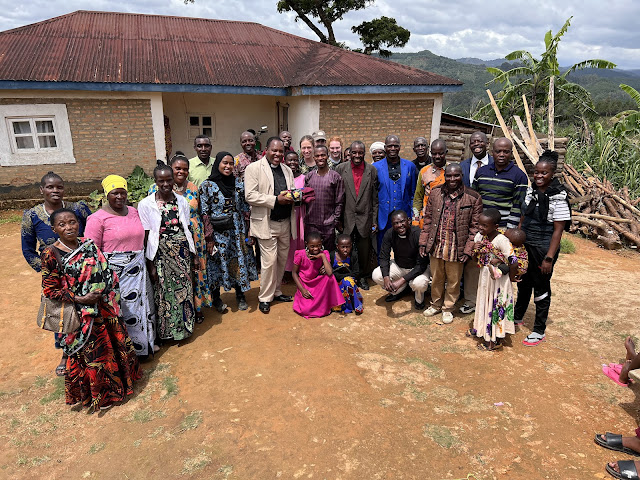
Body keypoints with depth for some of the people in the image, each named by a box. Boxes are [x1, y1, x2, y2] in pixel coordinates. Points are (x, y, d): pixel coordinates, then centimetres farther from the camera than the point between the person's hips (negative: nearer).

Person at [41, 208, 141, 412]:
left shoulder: (89, 245, 1)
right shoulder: (51, 254, -13)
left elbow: (105, 273, 8)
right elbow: (49, 290, -11)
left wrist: (100, 292, -6)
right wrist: (79, 299, -17)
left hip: (103, 307, 5)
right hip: (78, 314, -4)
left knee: (114, 342, 15)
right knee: (88, 352, 9)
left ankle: (117, 383, 39)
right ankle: (94, 395, 30)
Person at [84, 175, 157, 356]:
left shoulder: (133, 212, 8)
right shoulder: (98, 219, -12)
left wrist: (146, 264, 18)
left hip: (138, 270, 6)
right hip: (115, 273, -6)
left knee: (142, 304, 17)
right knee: (120, 309, 4)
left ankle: (146, 341, 37)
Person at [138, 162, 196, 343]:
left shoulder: (181, 201, 2)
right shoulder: (146, 204, -8)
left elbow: (187, 230, 8)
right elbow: (145, 237, -7)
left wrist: (190, 255, 5)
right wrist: (150, 265, -10)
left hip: (182, 253, 3)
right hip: (160, 255, -3)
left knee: (183, 291, 9)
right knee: (164, 293, 7)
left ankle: (182, 328, 28)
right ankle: (166, 331, 26)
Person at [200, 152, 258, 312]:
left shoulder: (239, 183, 4)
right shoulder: (207, 185, -7)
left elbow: (245, 209, 7)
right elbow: (204, 214, -8)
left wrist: (249, 232, 2)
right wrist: (209, 238, -12)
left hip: (238, 232, 3)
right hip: (217, 234, -3)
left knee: (239, 262, 10)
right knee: (217, 264, 8)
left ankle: (240, 295, 30)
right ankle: (216, 298, 27)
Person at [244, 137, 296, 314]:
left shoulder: (287, 170, 16)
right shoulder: (253, 168, -5)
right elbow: (249, 195, -14)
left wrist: (292, 197, -4)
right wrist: (276, 200, -20)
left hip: (285, 223, 6)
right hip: (267, 223, -6)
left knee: (282, 259, 13)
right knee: (269, 261, -6)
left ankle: (276, 291, 29)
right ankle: (265, 298, 10)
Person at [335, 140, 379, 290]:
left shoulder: (372, 170, 2)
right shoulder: (341, 168, 0)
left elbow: (375, 198, 4)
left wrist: (374, 220, 1)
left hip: (365, 219, 1)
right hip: (346, 218, 0)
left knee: (364, 250, 9)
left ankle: (362, 276, 28)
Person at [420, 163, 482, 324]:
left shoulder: (473, 197, -7)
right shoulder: (435, 193, 1)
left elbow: (474, 226, -5)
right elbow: (428, 219, 7)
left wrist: (468, 249, -10)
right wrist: (423, 242, 3)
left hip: (456, 248, -2)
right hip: (436, 245, 3)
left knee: (453, 280, 12)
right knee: (436, 278, 18)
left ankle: (448, 308, 33)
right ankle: (436, 304, 39)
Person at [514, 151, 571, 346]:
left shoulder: (558, 197, -16)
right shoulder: (531, 190, 2)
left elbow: (558, 230, -15)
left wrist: (549, 258, -17)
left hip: (543, 248, -6)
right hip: (525, 245, 6)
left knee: (541, 289, 7)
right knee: (523, 283, 21)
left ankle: (539, 331, 22)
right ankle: (517, 317, 41)